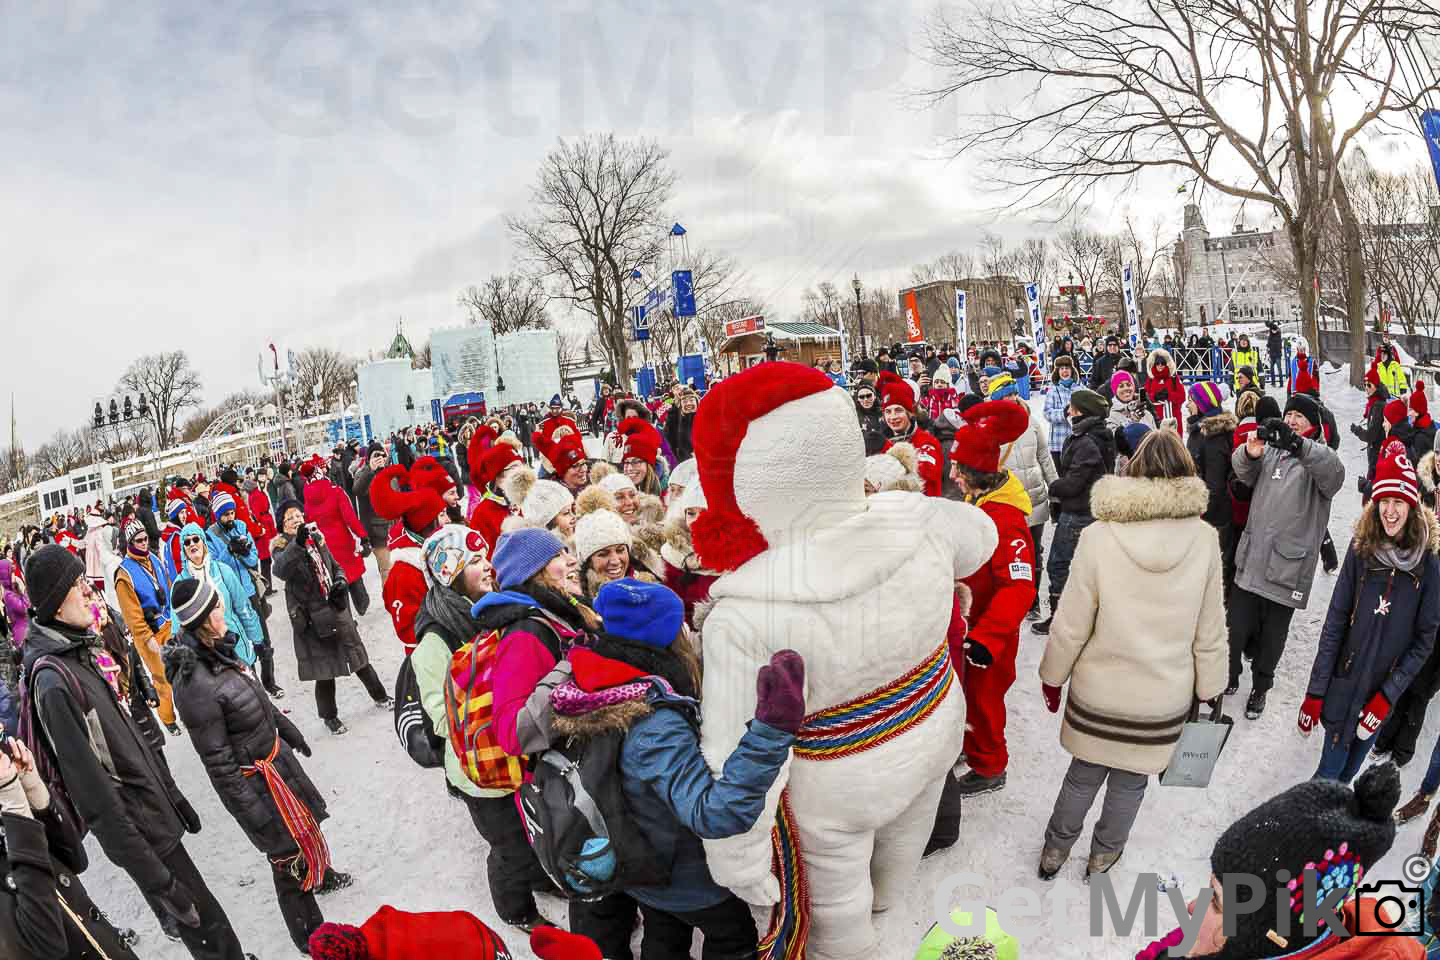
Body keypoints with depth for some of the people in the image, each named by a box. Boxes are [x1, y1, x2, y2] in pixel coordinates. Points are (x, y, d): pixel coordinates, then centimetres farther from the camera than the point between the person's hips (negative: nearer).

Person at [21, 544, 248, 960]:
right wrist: (153, 875, -22)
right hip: (138, 828, -8)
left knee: (205, 917, 20)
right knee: (201, 925, 4)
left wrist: (172, 795, 19)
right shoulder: (53, 680, -24)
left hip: (155, 812, 8)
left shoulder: (76, 653, 5)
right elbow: (92, 787, -24)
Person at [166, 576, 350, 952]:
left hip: (274, 754, 8)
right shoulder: (196, 685, -33)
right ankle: (309, 933, 32)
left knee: (302, 819, 30)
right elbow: (218, 763, -25)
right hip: (253, 778, -8)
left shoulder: (214, 652, -8)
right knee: (288, 850, 9)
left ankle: (320, 875, 58)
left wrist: (285, 726, 23)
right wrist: (255, 814, -19)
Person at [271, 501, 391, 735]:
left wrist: (340, 582, -4)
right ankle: (329, 716, 23)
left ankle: (380, 696, 34)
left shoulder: (316, 537, 5)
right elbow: (281, 570, -34)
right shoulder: (281, 546, -10)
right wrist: (298, 542, -48)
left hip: (336, 608, 4)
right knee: (324, 670, 3)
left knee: (358, 655, 16)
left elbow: (335, 566, 17)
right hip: (310, 616, -4)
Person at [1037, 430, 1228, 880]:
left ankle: (1054, 850, 36)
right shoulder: (1204, 539, -12)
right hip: (1164, 697, 1)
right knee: (1129, 782, 21)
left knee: (1083, 775, 19)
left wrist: (1053, 676, 5)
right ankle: (1103, 854, 40)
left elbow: (1070, 626, -11)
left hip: (1099, 691, -1)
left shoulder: (1099, 536, -18)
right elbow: (1210, 632, -2)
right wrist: (1208, 688, 12)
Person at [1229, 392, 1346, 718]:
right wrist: (1249, 453, -34)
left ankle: (1261, 686, 32)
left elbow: (1334, 472, -26)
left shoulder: (1318, 457, -3)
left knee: (1272, 634, 12)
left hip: (1288, 565, -2)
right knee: (1236, 626, 8)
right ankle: (1229, 677, 30)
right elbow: (1244, 470, -9)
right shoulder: (1270, 449, 8)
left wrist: (1298, 445, -46)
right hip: (1251, 559, 2)